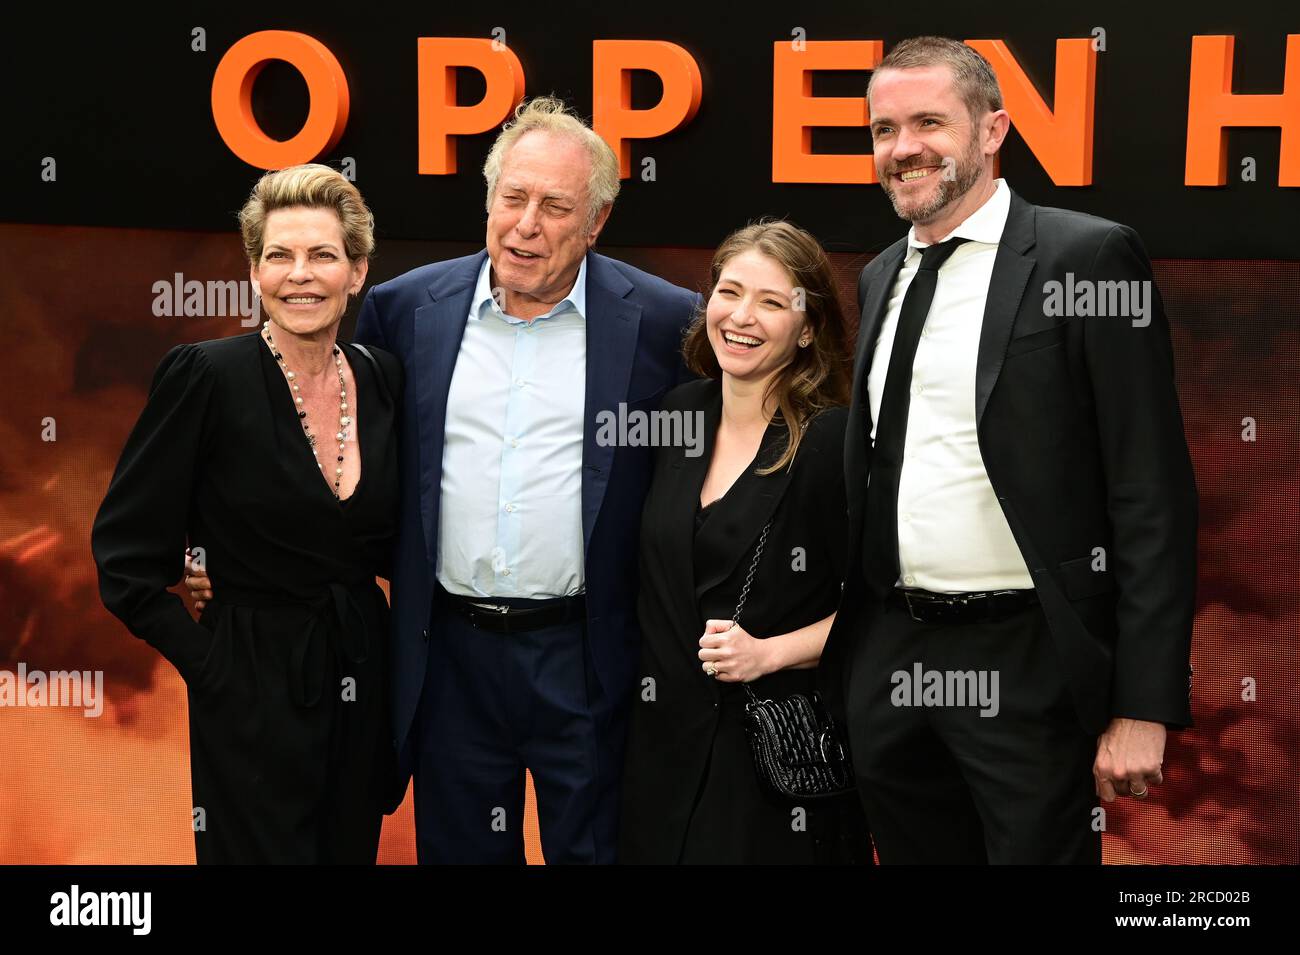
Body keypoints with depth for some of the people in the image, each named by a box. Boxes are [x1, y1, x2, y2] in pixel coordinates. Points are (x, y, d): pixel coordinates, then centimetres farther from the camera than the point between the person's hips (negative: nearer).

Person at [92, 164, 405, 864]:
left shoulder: (383, 379, 2)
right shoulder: (205, 377, -13)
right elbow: (124, 556, -9)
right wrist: (206, 662, -10)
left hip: (362, 689, 5)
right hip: (254, 700, -5)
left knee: (352, 849, 17)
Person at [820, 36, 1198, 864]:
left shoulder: (1090, 256, -8)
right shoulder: (880, 277, 12)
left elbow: (1153, 496, -11)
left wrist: (1145, 705, -15)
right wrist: (845, 654, 13)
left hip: (1025, 664, -6)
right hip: (888, 660, 6)